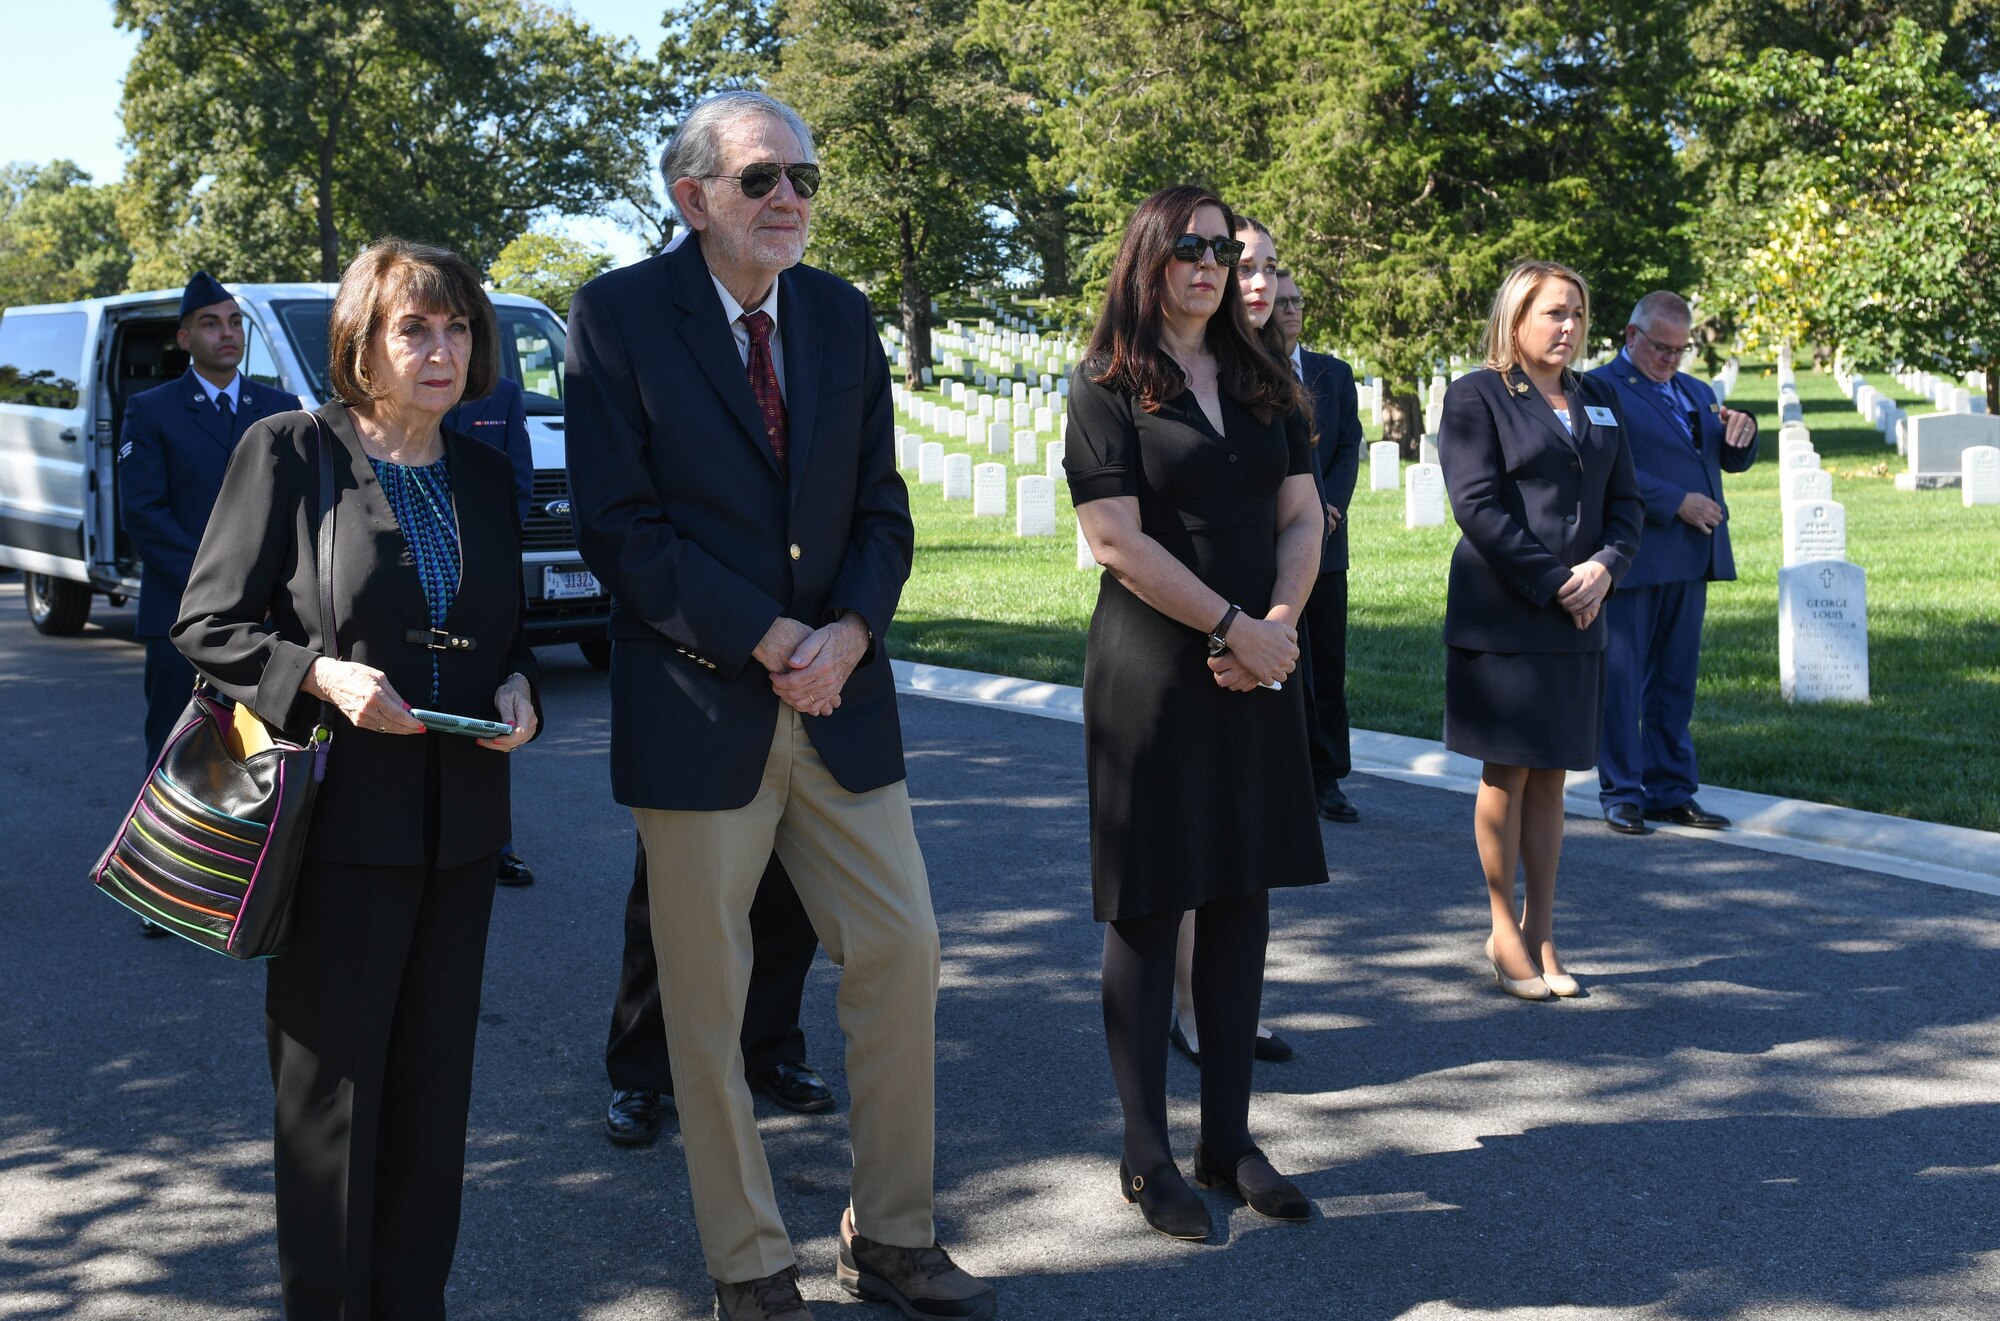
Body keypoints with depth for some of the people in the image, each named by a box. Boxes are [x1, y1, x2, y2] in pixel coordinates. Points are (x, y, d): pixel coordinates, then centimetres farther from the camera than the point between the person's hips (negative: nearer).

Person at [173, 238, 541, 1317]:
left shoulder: (484, 475, 12)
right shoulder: (290, 451, -4)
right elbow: (208, 626, -4)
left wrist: (517, 687, 0)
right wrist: (321, 674, -19)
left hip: (460, 820, 5)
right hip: (339, 816, -5)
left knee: (433, 1078, 10)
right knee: (333, 1079, 2)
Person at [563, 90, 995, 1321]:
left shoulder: (843, 315, 9)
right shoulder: (621, 315, -6)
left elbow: (883, 512, 8)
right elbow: (621, 525, -12)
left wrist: (847, 635, -11)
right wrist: (771, 643, -16)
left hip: (839, 701, 5)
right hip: (699, 705, -4)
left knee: (903, 952, 6)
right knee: (706, 996, 5)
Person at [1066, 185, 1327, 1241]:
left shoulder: (1262, 384, 13)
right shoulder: (1107, 386, -3)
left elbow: (1302, 518, 8)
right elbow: (1119, 540, -12)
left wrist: (1278, 624, -9)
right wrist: (1235, 627, -14)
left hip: (1256, 672, 5)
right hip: (1151, 671, -5)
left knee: (1241, 900, 8)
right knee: (1149, 907, 0)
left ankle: (1229, 1139, 18)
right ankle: (1146, 1157, 10)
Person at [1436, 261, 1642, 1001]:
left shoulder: (1598, 404, 15)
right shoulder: (1477, 397, -4)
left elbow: (1626, 502, 13)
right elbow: (1478, 506, -13)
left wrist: (1605, 567, -7)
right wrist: (1555, 584, -15)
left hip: (1577, 620, 5)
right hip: (1502, 619, -5)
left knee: (1550, 777, 9)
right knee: (1507, 774, 1)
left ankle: (1540, 932, 15)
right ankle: (1505, 933, 12)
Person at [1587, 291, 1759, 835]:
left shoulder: (1695, 392, 21)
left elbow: (1734, 461, 21)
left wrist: (1742, 431, -2)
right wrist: (1677, 502, -18)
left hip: (1688, 563, 7)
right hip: (1633, 560, -7)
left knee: (1676, 682, 10)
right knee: (1621, 683, -1)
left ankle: (1672, 791, 16)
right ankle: (1622, 795, 6)